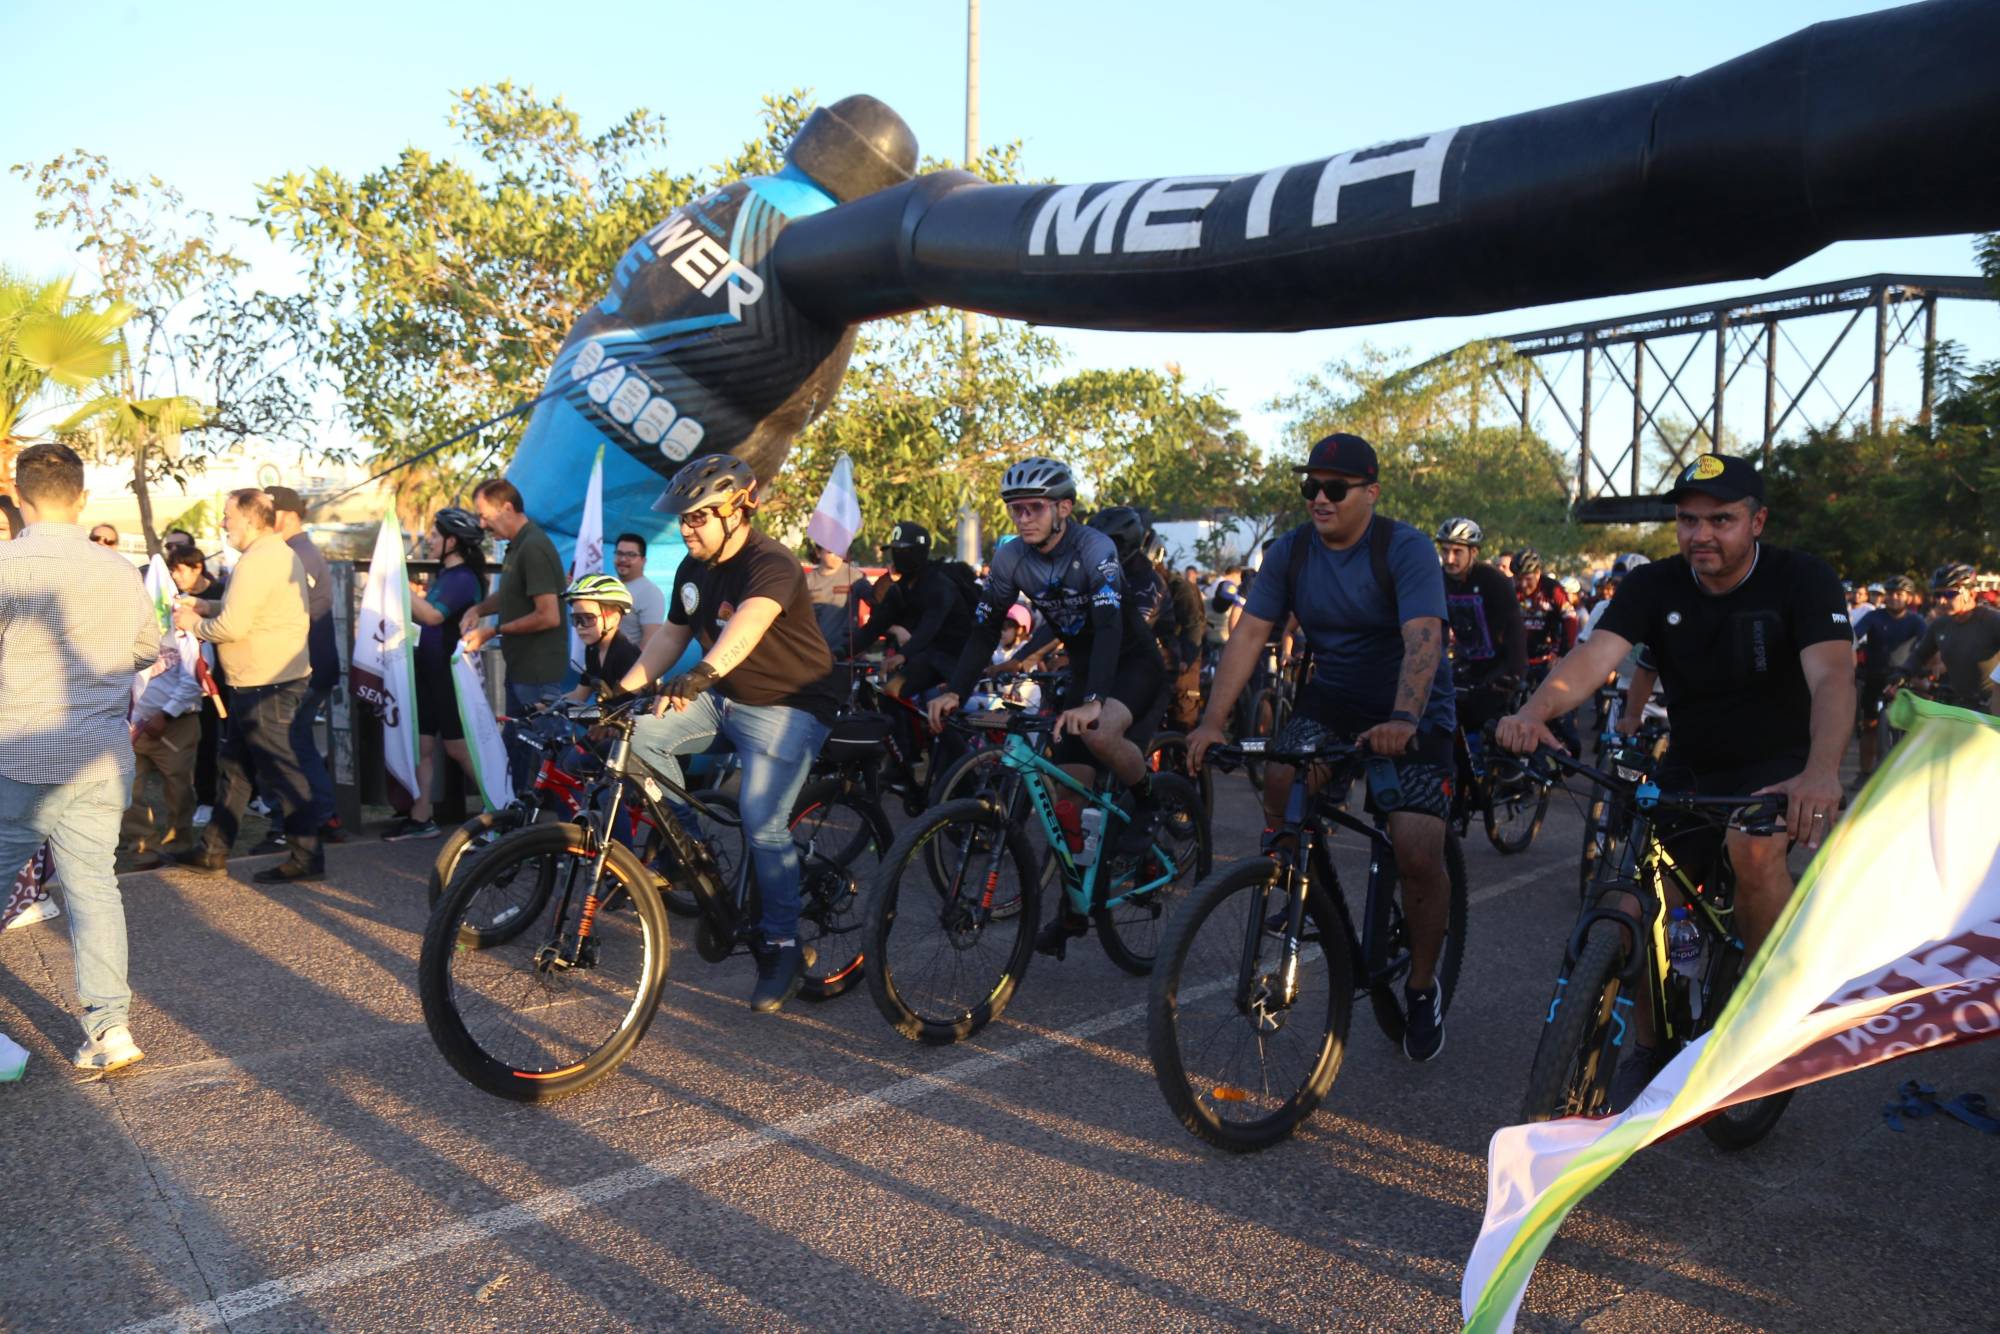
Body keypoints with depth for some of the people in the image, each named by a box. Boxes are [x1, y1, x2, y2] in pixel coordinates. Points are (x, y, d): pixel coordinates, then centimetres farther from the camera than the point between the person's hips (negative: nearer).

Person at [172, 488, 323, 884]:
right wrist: (208, 606, 14)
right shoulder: (279, 554, 14)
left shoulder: (257, 561, -19)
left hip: (265, 685, -11)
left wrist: (194, 625, -4)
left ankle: (306, 857, 2)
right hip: (272, 678, 11)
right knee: (234, 765, 17)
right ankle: (213, 851, 27)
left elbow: (232, 627, -22)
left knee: (279, 770, -5)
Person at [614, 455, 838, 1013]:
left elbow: (748, 622, -42)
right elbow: (670, 636, 11)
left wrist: (701, 674, -59)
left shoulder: (772, 564, -23)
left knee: (762, 824, -18)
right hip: (721, 698, 8)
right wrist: (621, 690, -1)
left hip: (786, 707, -7)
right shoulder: (692, 570, 3)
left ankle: (783, 947, 0)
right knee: (639, 732, -13)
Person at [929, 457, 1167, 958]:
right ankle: (1076, 906, 14)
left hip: (1134, 661, -5)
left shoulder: (1095, 550, -25)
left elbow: (1108, 627, -37)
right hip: (1083, 667, 6)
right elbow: (984, 631, -7)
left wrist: (1091, 701, -51)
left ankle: (1146, 800, -6)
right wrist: (954, 692, -21)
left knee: (1098, 732, -36)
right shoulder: (1010, 560, -9)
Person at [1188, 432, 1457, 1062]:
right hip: (1332, 696, 4)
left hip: (1411, 711, -4)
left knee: (1419, 856, -14)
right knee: (1281, 779, -26)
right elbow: (1249, 634, -11)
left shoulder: (1406, 549, -18)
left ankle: (1422, 985, 11)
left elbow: (1423, 640, -31)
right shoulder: (1291, 552, -5)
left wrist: (1403, 720, -48)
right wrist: (1212, 720, -23)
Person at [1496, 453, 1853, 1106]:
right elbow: (1595, 654, -26)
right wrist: (1536, 711, -49)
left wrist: (1821, 771, -53)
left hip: (1779, 766, -3)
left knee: (1755, 850, -34)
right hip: (1690, 767, 3)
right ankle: (1649, 1047, 11)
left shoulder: (1802, 579, -16)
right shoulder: (1654, 585, -9)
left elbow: (1832, 676, -32)